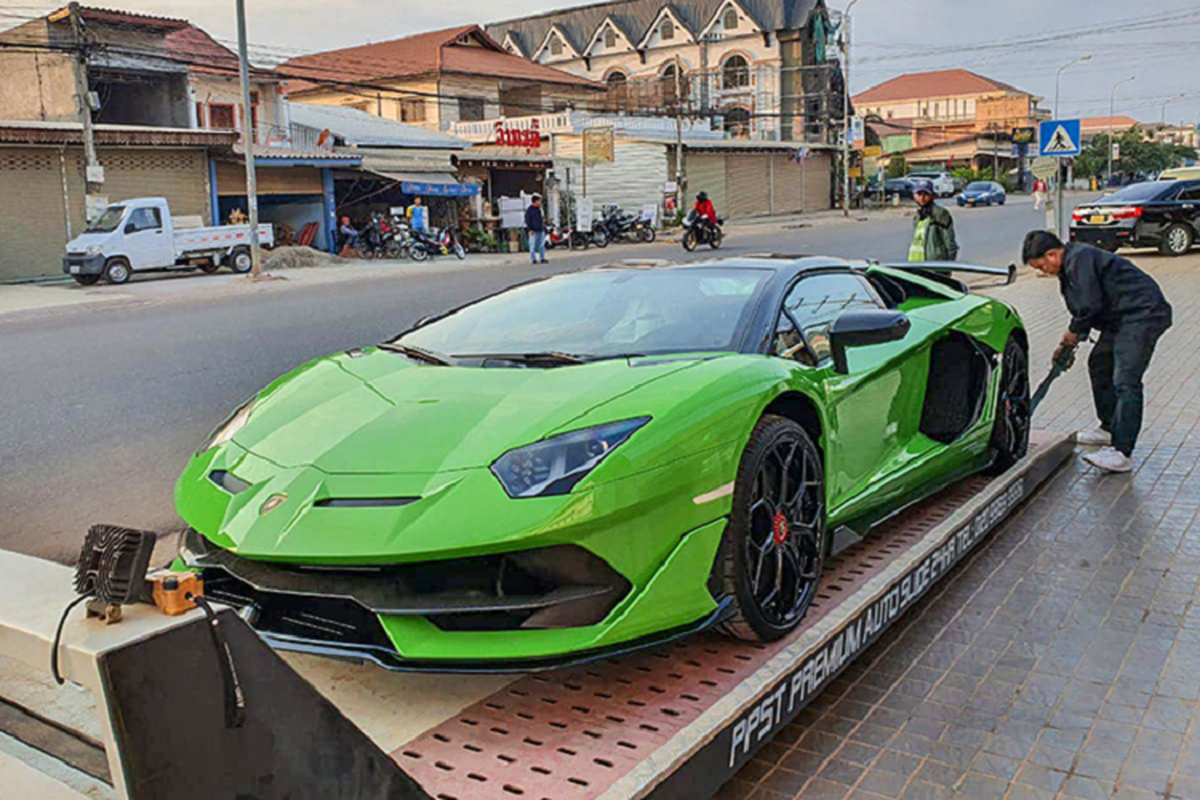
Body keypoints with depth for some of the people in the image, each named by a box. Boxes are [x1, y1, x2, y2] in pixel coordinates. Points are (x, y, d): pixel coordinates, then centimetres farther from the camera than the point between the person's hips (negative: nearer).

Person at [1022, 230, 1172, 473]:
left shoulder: (1080, 259, -18)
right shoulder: (1071, 263, 16)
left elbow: (1090, 305, -23)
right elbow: (1085, 309, 22)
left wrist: (1072, 333, -7)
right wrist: (1068, 344, 16)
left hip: (1143, 314, -12)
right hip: (1122, 319, 12)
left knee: (1125, 382, -18)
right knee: (1099, 365, 22)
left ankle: (1122, 453, -22)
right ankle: (1110, 428, 36)